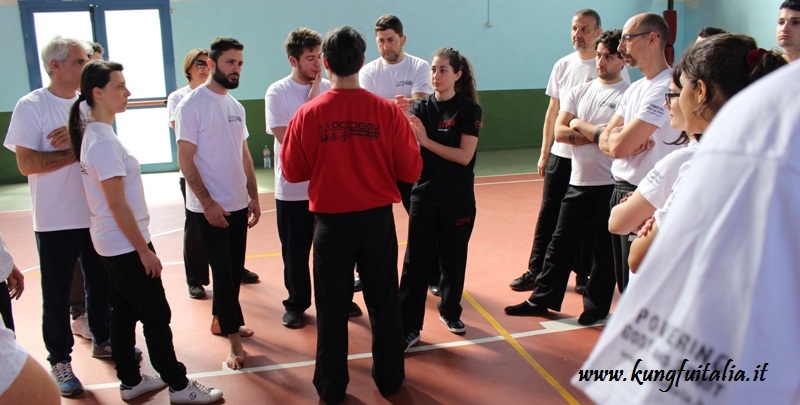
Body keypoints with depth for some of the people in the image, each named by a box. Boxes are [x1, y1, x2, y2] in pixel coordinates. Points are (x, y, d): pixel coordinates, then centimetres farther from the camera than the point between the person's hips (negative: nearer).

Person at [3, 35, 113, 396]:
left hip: (96, 214, 5)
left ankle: (102, 340, 35)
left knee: (101, 283, 16)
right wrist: (79, 151, -16)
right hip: (56, 220, -4)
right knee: (57, 293, 7)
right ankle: (60, 360, 21)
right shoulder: (31, 106, -10)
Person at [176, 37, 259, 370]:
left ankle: (220, 320, 32)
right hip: (210, 207, -7)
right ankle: (234, 340, 5)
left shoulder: (236, 106, 11)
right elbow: (185, 159, -13)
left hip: (238, 204, 7)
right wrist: (208, 202, -18)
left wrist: (253, 197, 12)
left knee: (234, 269, 14)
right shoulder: (192, 104, -10)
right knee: (224, 271, -3)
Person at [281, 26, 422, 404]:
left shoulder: (307, 115, -11)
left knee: (332, 308, 14)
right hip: (378, 220, 1)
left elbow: (292, 172, 0)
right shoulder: (388, 111, -11)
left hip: (332, 223, 0)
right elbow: (411, 171, -5)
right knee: (384, 303, 16)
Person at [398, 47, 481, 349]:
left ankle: (450, 311, 34)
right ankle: (409, 327, 7)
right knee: (415, 261, 1)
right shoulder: (421, 107, 2)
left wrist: (426, 140, -22)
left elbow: (464, 156, -15)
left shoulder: (469, 109, -6)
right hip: (424, 195, 2)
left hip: (458, 198, -2)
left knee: (453, 258, 12)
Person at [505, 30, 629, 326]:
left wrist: (579, 125, -7)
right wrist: (597, 134, -12)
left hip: (610, 184, -5)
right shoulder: (579, 92, 9)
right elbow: (559, 132, 0)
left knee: (604, 248, 8)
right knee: (560, 242, 11)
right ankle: (543, 298, 23)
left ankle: (597, 306, 23)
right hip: (579, 180, 5)